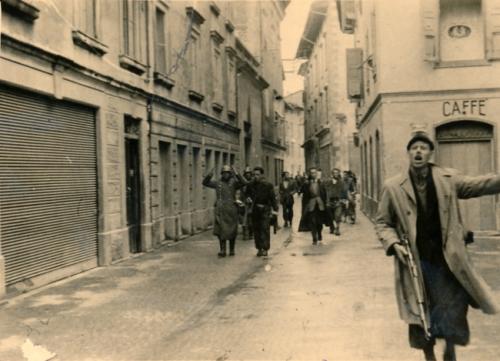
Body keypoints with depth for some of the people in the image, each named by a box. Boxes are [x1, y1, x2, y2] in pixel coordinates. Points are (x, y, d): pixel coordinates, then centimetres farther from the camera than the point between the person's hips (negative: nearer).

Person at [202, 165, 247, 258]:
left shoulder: (233, 182, 2)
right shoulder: (218, 183, 10)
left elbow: (243, 183, -16)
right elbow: (205, 183, 9)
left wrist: (236, 174, -26)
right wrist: (210, 175, -8)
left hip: (231, 209, -1)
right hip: (220, 210, 2)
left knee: (232, 230, 6)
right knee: (221, 230, -5)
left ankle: (232, 249, 20)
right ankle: (223, 250, -4)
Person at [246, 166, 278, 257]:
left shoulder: (268, 185, -7)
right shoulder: (251, 185, 6)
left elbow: (273, 198, -7)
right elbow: (248, 194, 19)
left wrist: (275, 209, -15)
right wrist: (249, 198, -4)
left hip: (265, 210, -4)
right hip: (255, 210, 4)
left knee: (265, 229, -7)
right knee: (256, 229, 6)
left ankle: (265, 249, -1)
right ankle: (259, 248, 15)